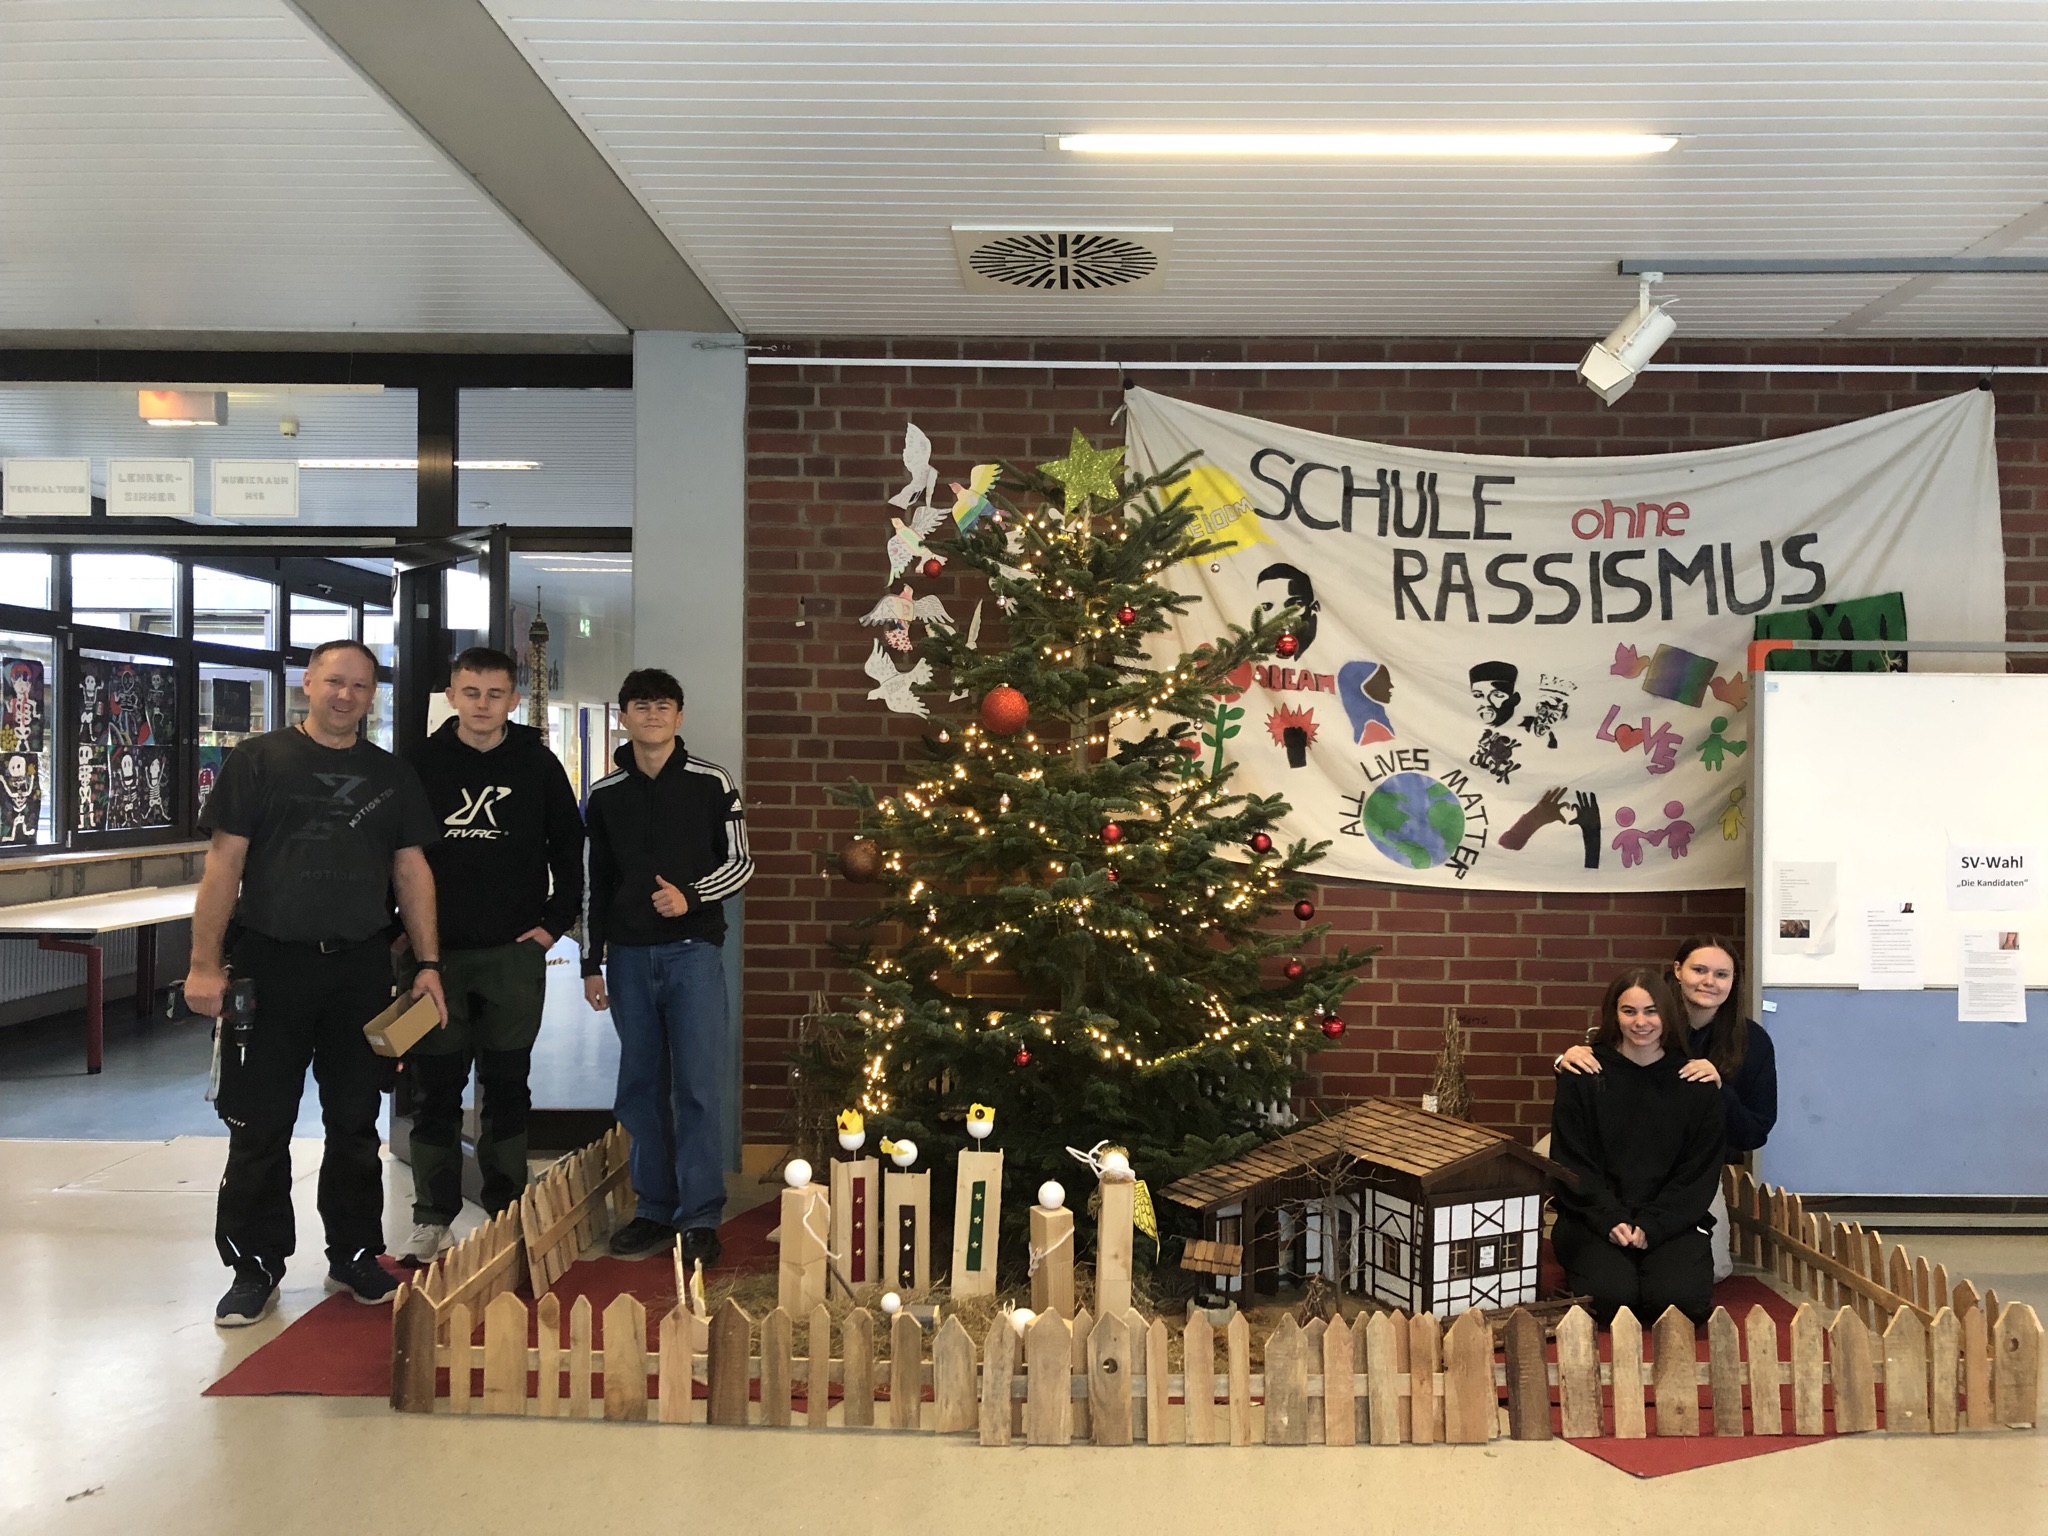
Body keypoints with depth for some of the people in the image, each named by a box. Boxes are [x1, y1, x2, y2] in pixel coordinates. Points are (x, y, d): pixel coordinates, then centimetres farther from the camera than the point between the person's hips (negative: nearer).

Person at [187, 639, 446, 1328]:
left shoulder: (392, 776, 11)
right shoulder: (258, 761, 1)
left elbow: (412, 872, 11)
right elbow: (223, 865, -4)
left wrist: (427, 963, 4)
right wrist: (206, 963, -9)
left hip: (362, 968, 3)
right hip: (269, 964, -3)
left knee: (355, 1122, 10)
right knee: (260, 1125, 3)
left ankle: (355, 1256, 22)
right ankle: (255, 1266, 16)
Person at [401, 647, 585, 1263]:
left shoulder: (538, 764, 4)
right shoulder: (423, 763, 2)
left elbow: (568, 847, 12)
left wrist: (555, 921, 4)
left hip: (515, 953, 0)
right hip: (438, 952, 0)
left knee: (507, 1085, 7)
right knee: (435, 1086, 3)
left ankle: (507, 1212, 17)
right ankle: (433, 1219, 13)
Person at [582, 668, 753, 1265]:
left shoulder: (711, 784, 1)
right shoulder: (604, 795, 8)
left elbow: (740, 863, 2)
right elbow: (594, 882, 12)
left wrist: (691, 895, -15)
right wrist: (591, 962, 10)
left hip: (693, 951, -3)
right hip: (628, 955, 3)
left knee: (697, 1085, -5)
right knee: (641, 1086, 8)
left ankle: (700, 1218, 2)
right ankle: (655, 1209, 19)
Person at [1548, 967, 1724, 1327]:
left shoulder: (1696, 1082, 5)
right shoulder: (1582, 1076, 2)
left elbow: (1700, 1171, 3)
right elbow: (1571, 1162, -1)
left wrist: (1652, 1226, -10)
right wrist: (1611, 1220, -15)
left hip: (1671, 1221, 1)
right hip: (1594, 1218, -1)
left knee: (1682, 1299, -25)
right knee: (1612, 1297, -26)